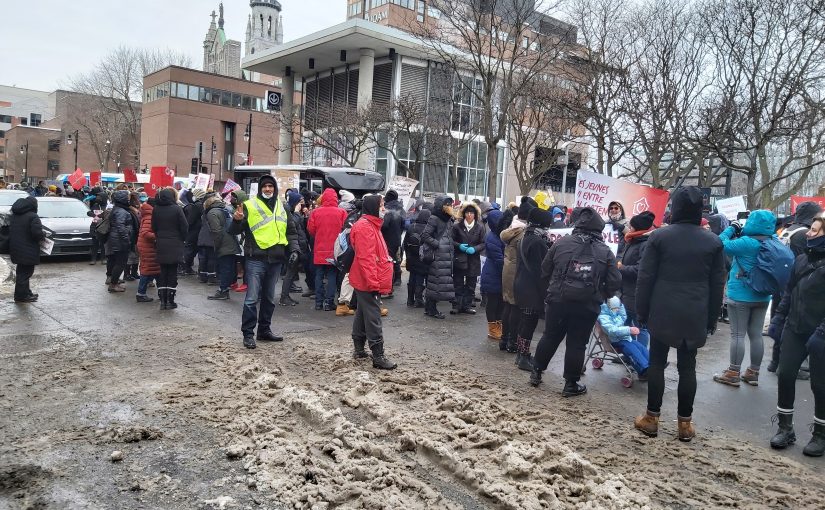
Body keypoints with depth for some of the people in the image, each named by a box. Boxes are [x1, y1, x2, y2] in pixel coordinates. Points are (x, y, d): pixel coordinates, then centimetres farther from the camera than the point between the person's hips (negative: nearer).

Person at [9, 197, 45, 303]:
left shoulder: (14, 215, 10)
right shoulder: (33, 216, -16)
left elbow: (10, 230, 17)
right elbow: (37, 232, -26)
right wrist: (44, 235, -4)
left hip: (16, 249, 8)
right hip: (27, 250, -8)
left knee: (22, 271, 18)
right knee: (25, 272, -1)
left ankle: (26, 292, 28)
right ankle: (21, 296, 2)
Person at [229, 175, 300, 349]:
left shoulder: (282, 207, 12)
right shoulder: (249, 206, -2)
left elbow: (291, 230, 20)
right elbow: (235, 231, -2)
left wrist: (294, 249, 7)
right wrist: (237, 220, -24)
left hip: (276, 259, 5)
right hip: (256, 259, -5)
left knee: (269, 298, 14)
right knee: (252, 298, -6)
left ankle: (264, 330, 26)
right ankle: (248, 334, 2)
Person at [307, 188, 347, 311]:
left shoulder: (315, 212, -6)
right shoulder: (341, 212, -9)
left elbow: (310, 229, -2)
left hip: (319, 250, 1)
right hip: (335, 250, -1)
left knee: (319, 276, 11)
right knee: (332, 276, 6)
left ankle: (318, 302, 15)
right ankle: (328, 302, 5)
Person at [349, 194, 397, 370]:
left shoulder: (372, 225, 17)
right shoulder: (364, 227, -17)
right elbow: (365, 257, -23)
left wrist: (378, 281, 20)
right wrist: (373, 282, -23)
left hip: (371, 282, 11)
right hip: (368, 282, -11)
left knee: (362, 314, 17)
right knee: (373, 319, -7)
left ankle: (359, 349, 27)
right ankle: (378, 356, -4)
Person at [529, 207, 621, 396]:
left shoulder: (561, 243, 0)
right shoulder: (605, 252, 0)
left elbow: (545, 271, 5)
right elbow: (614, 283, -3)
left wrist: (550, 290, 20)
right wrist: (601, 296, 15)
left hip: (557, 301, 1)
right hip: (587, 306, -1)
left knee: (550, 337, 17)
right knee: (576, 344, 8)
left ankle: (536, 372, 28)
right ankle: (571, 384, 16)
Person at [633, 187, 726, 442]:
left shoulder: (659, 236, -6)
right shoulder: (713, 241, 1)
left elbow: (645, 278, -6)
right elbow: (717, 284, 5)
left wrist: (642, 311, 2)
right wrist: (712, 318, 12)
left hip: (662, 312, -2)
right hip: (695, 315, 2)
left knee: (657, 363, 7)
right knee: (687, 366, 8)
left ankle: (652, 418, 13)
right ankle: (685, 423, 14)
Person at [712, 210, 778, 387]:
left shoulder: (747, 243, -19)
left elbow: (722, 244, -14)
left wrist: (731, 229, 0)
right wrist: (739, 234, 3)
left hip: (740, 296, -7)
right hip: (762, 296, 7)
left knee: (738, 334, -1)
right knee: (756, 335, 11)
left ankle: (733, 374, 5)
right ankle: (753, 374, 19)